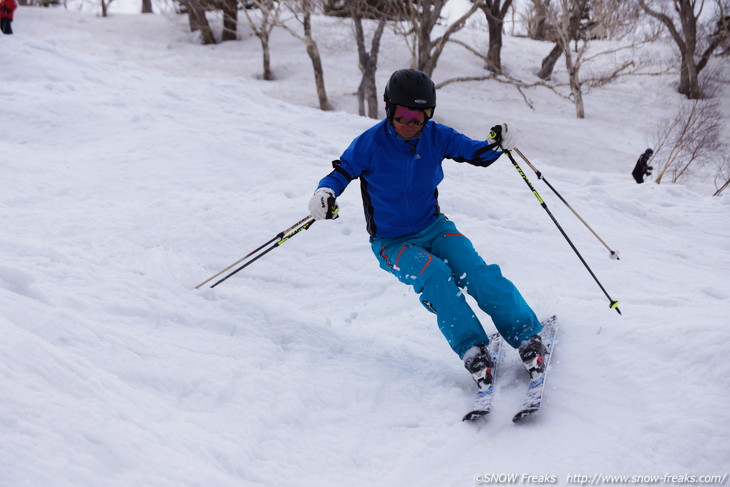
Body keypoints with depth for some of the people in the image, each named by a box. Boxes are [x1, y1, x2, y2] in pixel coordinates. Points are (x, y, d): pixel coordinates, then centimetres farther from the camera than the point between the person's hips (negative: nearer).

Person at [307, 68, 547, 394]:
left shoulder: (437, 136, -6)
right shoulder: (370, 143, -14)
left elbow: (475, 153, 4)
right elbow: (342, 171, -4)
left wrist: (497, 145, -19)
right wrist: (325, 193, -26)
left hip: (434, 228, 3)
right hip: (392, 244, -2)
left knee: (479, 273, -22)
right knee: (435, 275, -32)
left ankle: (527, 336, -17)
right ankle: (472, 351, -30)